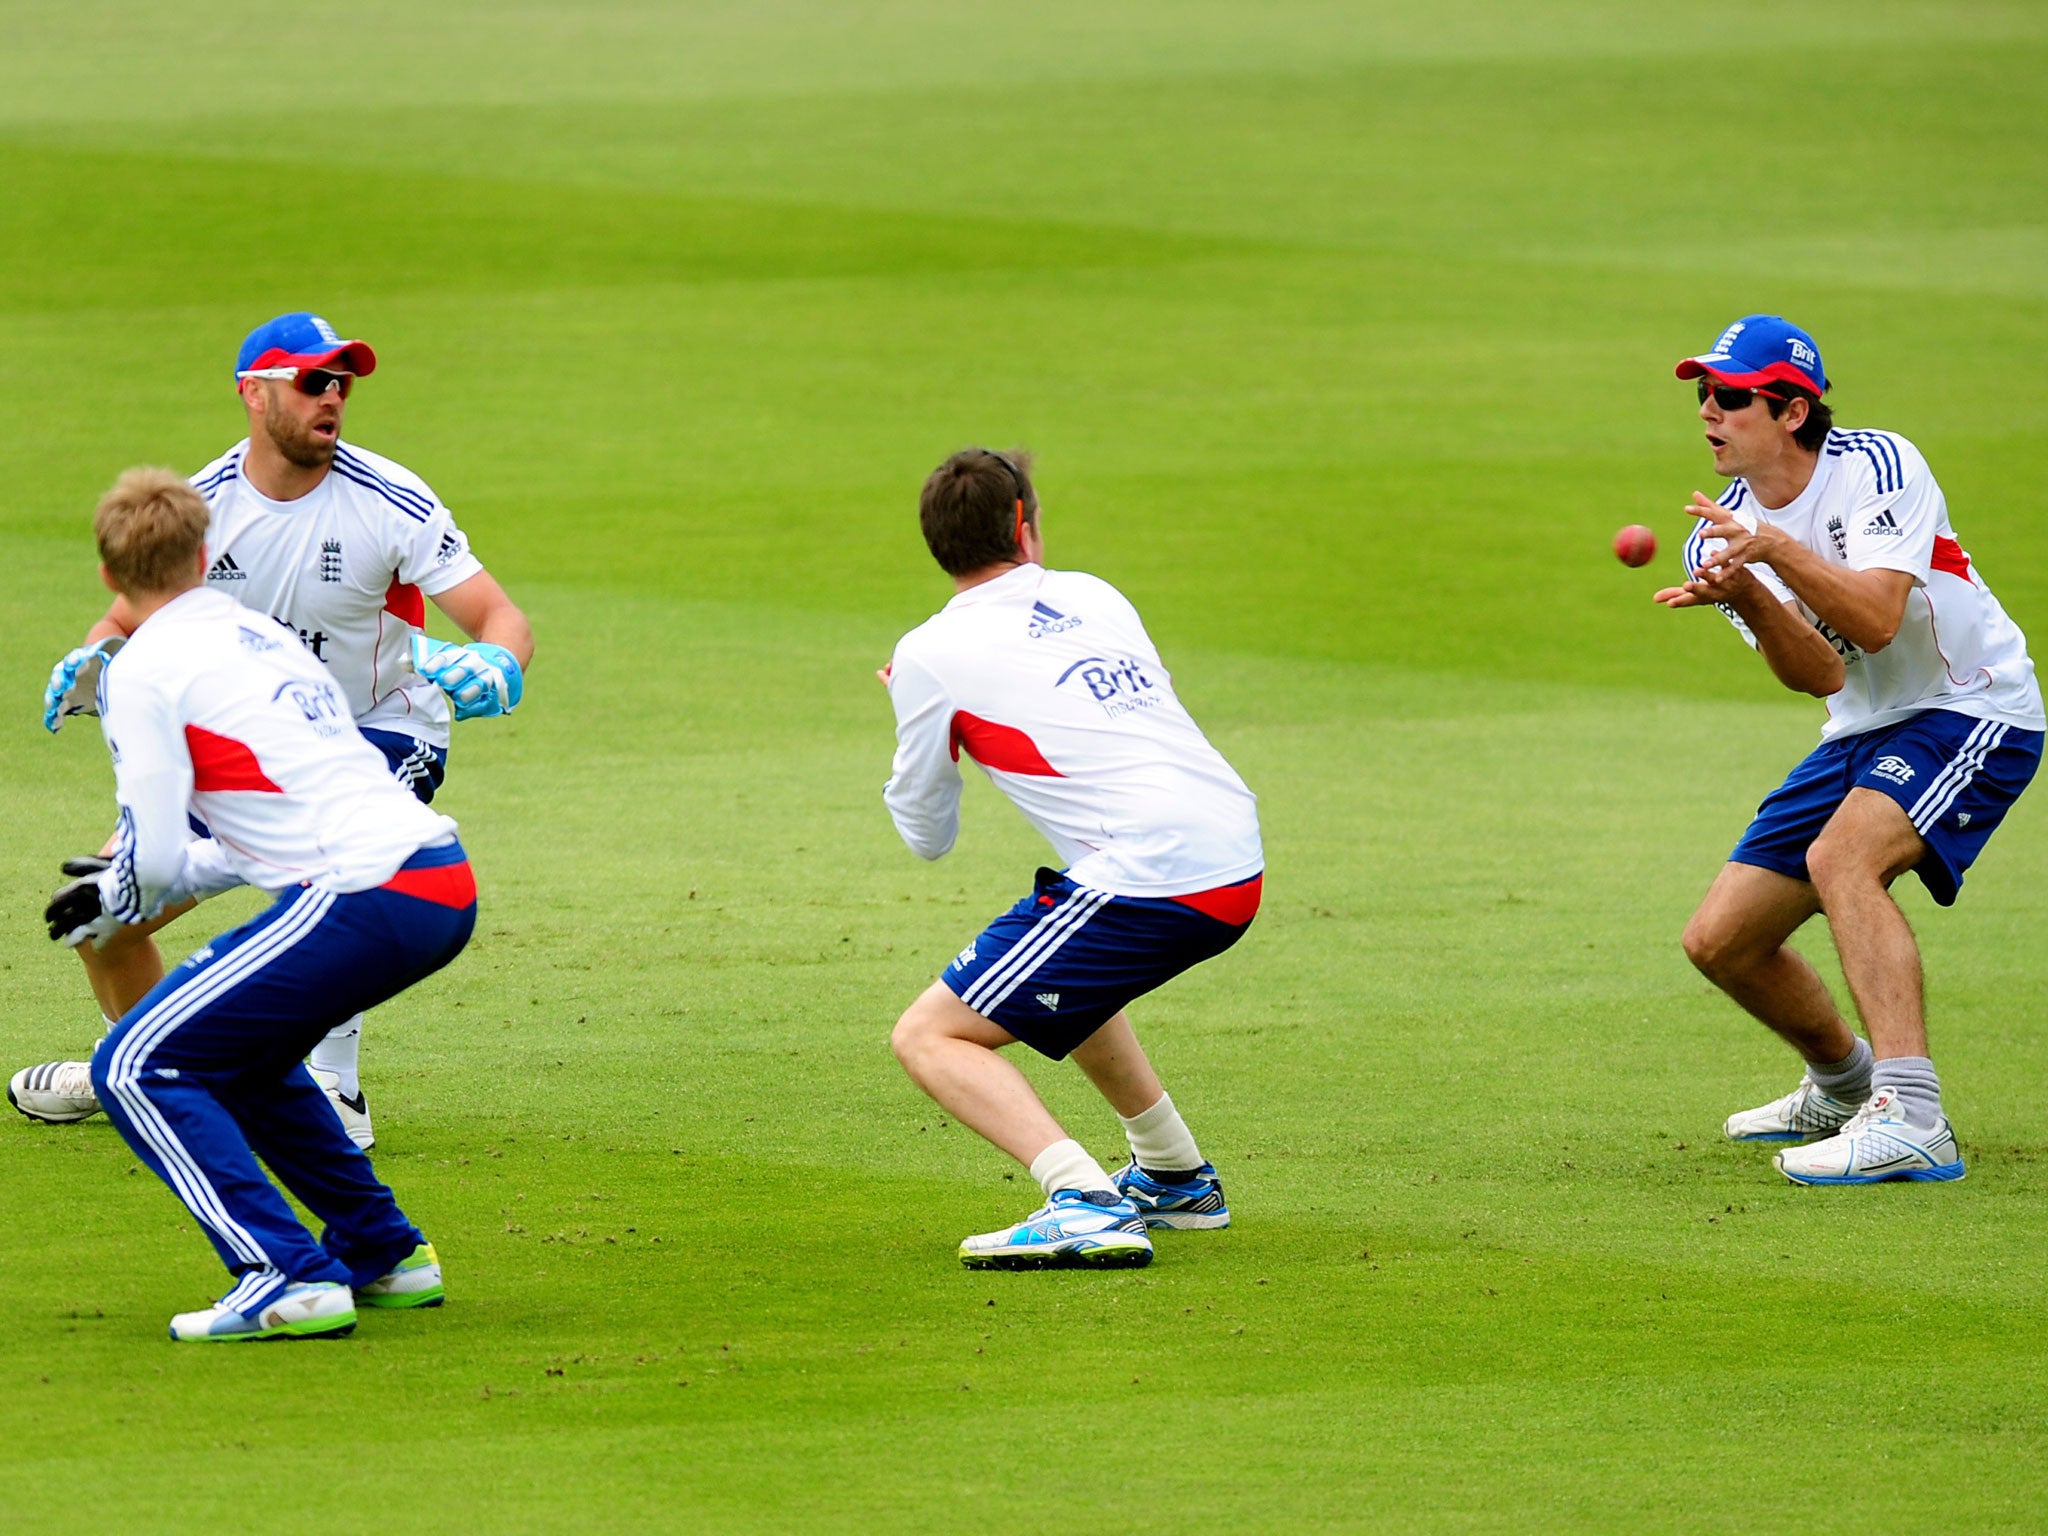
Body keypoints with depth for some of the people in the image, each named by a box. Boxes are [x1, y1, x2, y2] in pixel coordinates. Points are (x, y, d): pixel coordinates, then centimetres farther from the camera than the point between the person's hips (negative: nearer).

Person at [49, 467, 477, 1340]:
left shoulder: (143, 670, 0)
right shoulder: (261, 638, 25)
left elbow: (154, 864, -5)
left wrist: (113, 906, 18)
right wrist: (124, 888, 36)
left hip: (365, 897, -8)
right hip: (445, 882, 8)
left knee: (135, 1067, -2)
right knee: (235, 1054, 28)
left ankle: (289, 1281, -13)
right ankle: (384, 1256, 26)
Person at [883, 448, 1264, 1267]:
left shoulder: (931, 655, 1)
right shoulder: (1094, 596, 16)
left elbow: (926, 836, 12)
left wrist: (919, 719, 31)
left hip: (1144, 883, -7)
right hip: (1240, 867, 7)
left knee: (928, 1037, -3)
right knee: (1063, 974, 36)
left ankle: (1085, 1202, -23)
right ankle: (1176, 1177, 41)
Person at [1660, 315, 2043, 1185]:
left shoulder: (1877, 468, -17)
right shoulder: (1720, 533, -2)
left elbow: (1876, 620, -30)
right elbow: (1821, 674, -14)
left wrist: (1777, 549, -40)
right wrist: (1747, 598, -33)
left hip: (1972, 710, -7)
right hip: (1863, 731, 8)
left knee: (1840, 855, -34)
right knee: (1719, 941, 4)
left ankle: (1909, 1120, -41)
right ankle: (1844, 1085, 33)